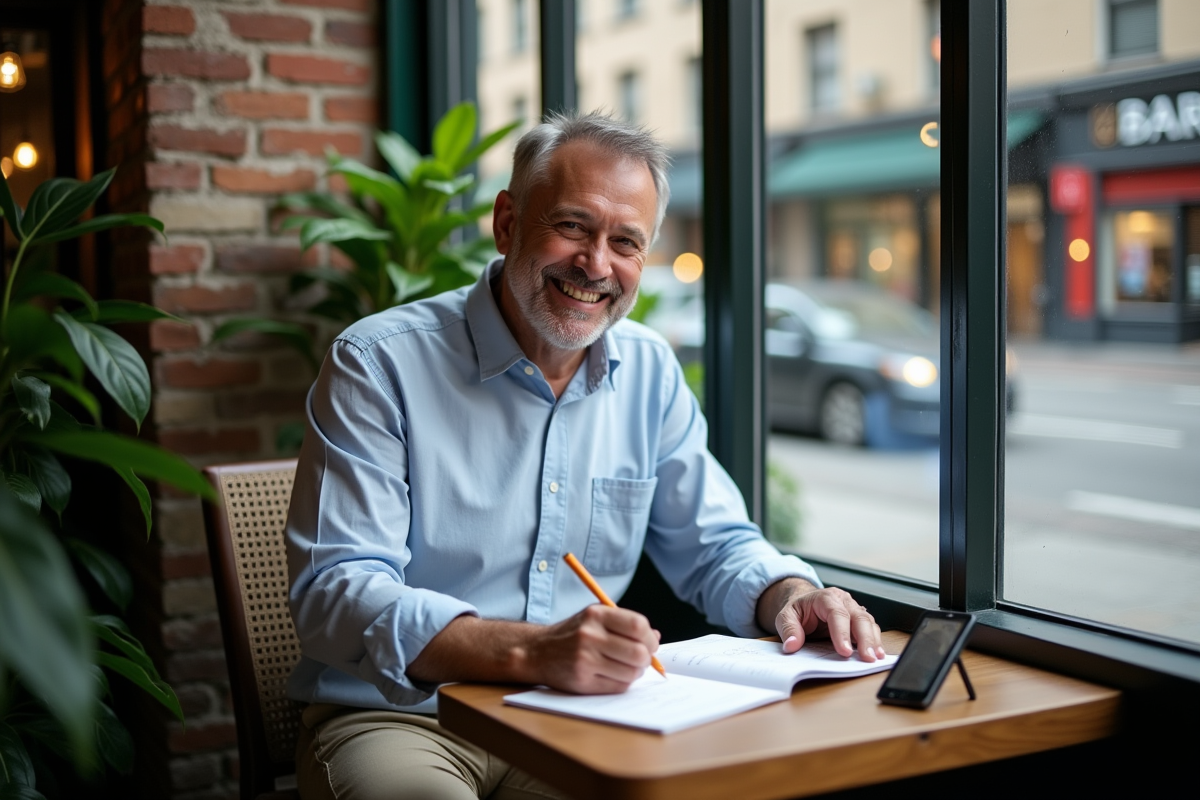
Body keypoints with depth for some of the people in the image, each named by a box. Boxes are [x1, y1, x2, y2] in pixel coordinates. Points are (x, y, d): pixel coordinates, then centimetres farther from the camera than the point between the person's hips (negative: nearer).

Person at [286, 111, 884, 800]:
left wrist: (790, 594, -9)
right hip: (397, 719, -4)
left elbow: (713, 545, 15)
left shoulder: (651, 371, 7)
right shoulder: (377, 366, -10)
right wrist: (531, 651, -35)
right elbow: (335, 592, -19)